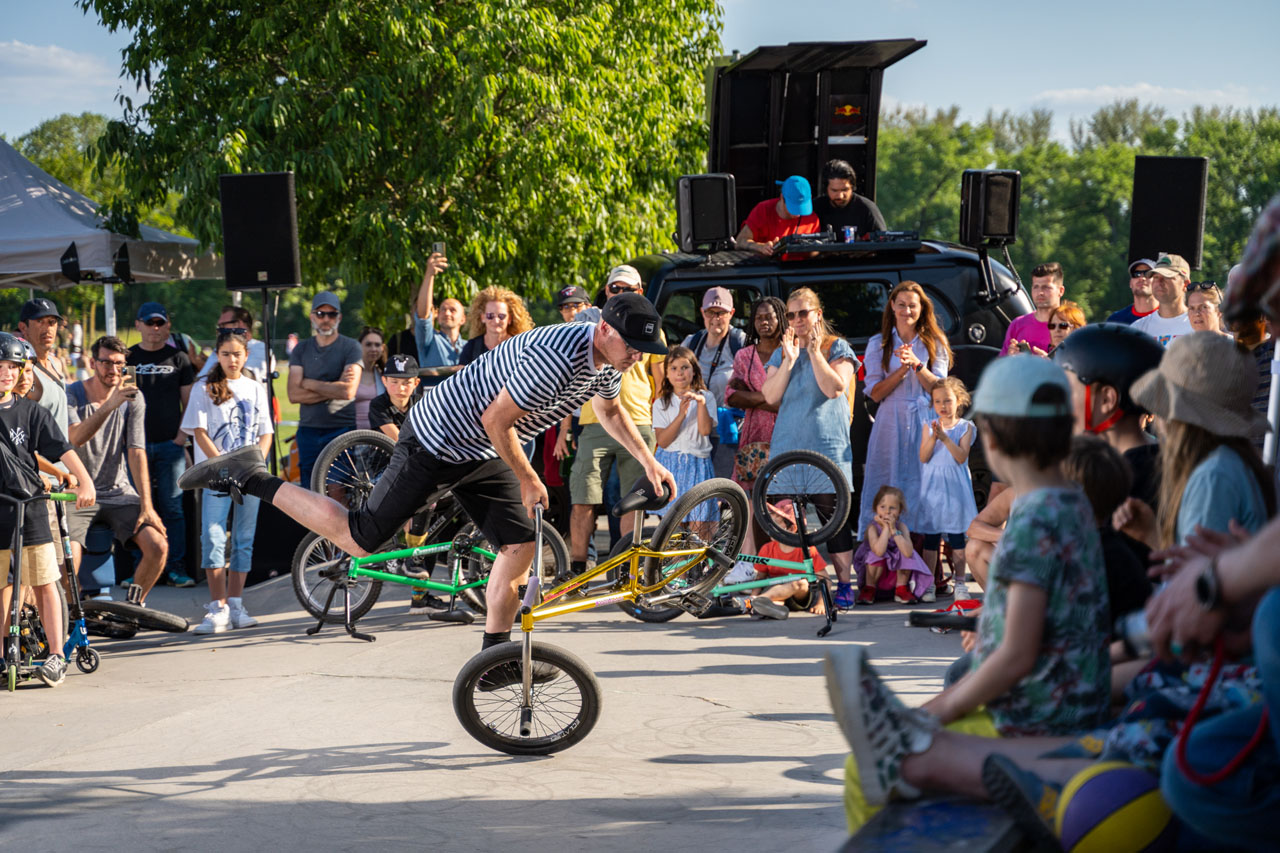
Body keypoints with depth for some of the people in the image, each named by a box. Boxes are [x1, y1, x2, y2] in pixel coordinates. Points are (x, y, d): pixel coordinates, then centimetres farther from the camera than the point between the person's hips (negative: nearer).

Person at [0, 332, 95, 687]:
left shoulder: (31, 412, 4)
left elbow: (62, 449, -1)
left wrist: (85, 482, -13)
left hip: (30, 507, 0)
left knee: (44, 584, -1)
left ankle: (56, 655, 2)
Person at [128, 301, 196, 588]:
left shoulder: (179, 358, 9)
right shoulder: (128, 358, 9)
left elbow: (189, 402, 9)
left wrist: (182, 435, -3)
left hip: (171, 444, 0)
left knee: (173, 508, -2)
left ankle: (176, 567, 1)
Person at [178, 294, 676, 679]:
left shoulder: (609, 361, 0)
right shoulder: (557, 357, -31)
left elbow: (610, 411, 23)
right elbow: (496, 422, -26)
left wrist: (648, 461, 18)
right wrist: (528, 480, -14)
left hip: (481, 453, 9)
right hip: (439, 443, -9)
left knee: (520, 545, 2)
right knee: (361, 540, -6)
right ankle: (247, 479, 2)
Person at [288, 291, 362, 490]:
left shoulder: (350, 348, 1)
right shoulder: (301, 350, 11)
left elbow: (348, 391, -13)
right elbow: (293, 394, -1)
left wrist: (309, 383, -4)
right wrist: (332, 390, -9)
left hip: (341, 429, -4)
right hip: (308, 430, 4)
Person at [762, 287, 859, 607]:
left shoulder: (836, 347, 5)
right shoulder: (780, 352, 16)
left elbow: (834, 388, -10)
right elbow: (771, 396, 3)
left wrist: (814, 352, -9)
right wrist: (789, 360, -5)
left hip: (828, 445, -4)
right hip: (788, 444, 4)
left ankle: (844, 582, -1)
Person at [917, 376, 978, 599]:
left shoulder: (965, 427, 1)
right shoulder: (929, 427, 5)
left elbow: (961, 457, -11)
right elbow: (923, 457, -4)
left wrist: (945, 438, -22)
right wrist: (933, 438, -19)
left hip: (955, 486, -1)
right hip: (932, 485, 1)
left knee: (956, 537, 2)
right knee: (930, 536, 1)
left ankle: (959, 581, 11)